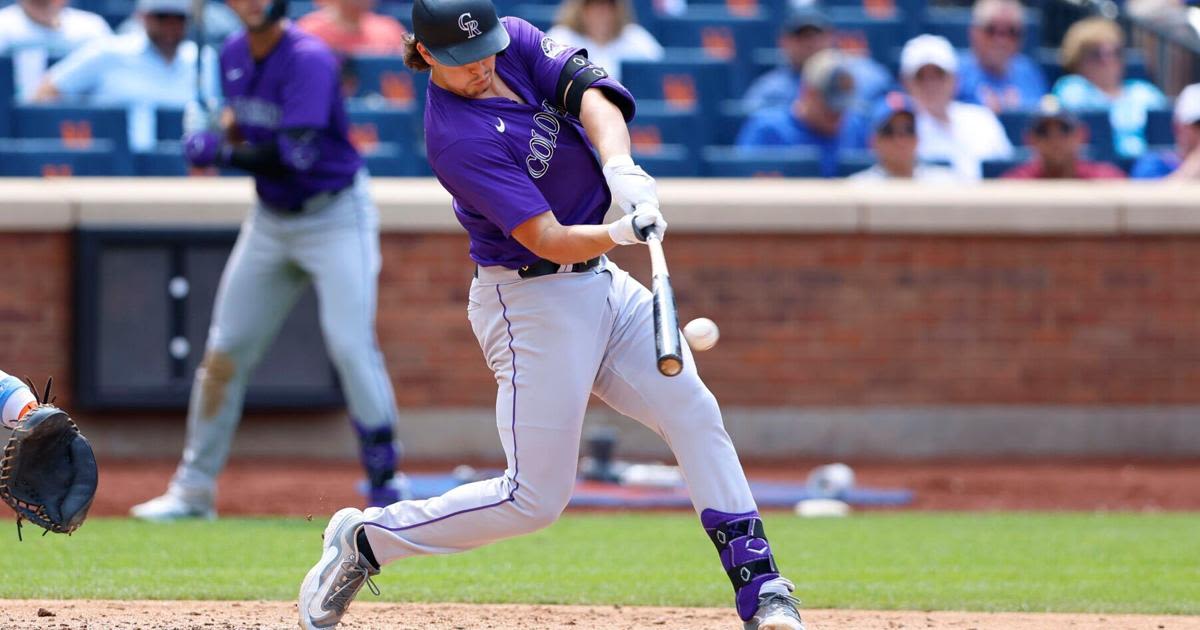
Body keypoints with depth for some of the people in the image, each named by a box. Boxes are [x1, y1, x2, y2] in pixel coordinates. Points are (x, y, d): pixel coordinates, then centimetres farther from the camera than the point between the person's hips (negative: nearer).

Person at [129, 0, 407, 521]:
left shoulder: (309, 59, -22)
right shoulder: (234, 55, 2)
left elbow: (293, 156, -31)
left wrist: (222, 153, -23)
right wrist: (224, 134, -3)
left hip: (336, 216, -7)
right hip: (271, 219, 7)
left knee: (349, 343, -17)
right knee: (225, 350, 6)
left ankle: (385, 484, -8)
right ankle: (194, 489, 15)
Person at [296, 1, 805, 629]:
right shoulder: (459, 140, -24)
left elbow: (591, 92, -17)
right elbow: (549, 241, -26)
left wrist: (620, 169, -34)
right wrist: (621, 232, -44)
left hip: (601, 283, 8)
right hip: (533, 301, -8)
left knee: (694, 413, -3)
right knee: (534, 497, -4)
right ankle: (364, 540, 11)